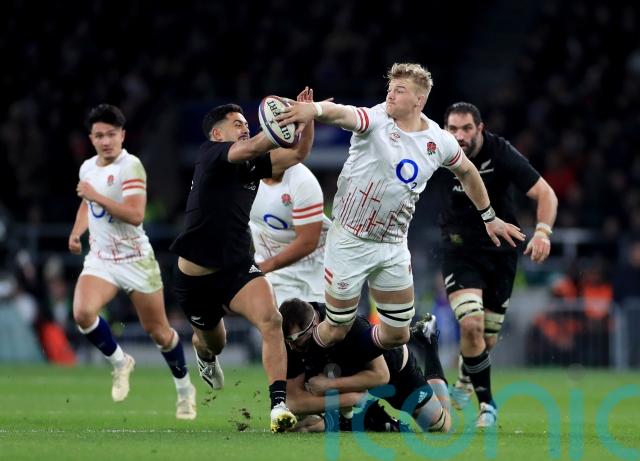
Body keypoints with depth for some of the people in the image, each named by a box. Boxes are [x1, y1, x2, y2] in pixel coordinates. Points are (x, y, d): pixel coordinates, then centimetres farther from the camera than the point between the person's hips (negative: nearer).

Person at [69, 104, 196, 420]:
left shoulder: (130, 166, -15)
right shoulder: (87, 168, 7)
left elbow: (135, 215, -26)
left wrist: (96, 196, -25)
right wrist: (77, 232, 11)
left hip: (135, 260, -5)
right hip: (100, 259, 5)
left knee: (158, 332, 5)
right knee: (83, 313, -23)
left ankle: (184, 389, 29)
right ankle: (119, 363, 3)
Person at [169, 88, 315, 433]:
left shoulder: (254, 166, 6)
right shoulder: (209, 155, -12)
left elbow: (298, 153, 6)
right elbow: (248, 149, -31)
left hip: (237, 268, 3)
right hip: (195, 277, -3)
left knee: (271, 320, -25)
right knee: (213, 342, 18)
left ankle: (279, 404, -30)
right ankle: (204, 354, 59)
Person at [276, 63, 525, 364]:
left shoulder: (439, 141, -2)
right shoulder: (375, 121, -17)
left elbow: (467, 172, 19)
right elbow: (340, 113, -39)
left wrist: (489, 218, 25)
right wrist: (314, 109, -62)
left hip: (393, 246, 4)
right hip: (349, 241, -4)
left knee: (397, 334, 7)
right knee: (336, 330, 1)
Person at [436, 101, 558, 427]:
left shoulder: (501, 154, -17)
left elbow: (545, 194, -17)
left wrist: (543, 231, -33)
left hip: (500, 250, 0)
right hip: (459, 250, 0)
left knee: (487, 339, 8)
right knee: (471, 324, -22)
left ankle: (465, 381, 42)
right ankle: (486, 404, -8)